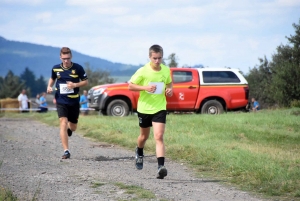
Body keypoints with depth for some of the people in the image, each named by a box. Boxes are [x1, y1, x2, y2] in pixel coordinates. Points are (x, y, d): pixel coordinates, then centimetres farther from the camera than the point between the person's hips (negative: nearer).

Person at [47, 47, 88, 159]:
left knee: (73, 127, 11)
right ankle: (66, 151, -17)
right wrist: (49, 86, -1)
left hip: (74, 101, 0)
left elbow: (85, 81, 1)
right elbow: (52, 78, 19)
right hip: (61, 101, 0)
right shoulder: (55, 69, -1)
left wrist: (75, 85, -17)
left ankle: (68, 129, 52)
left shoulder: (78, 68, -7)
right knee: (63, 123, -16)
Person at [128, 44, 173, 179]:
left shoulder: (166, 70, -3)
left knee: (159, 137, -15)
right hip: (144, 108, 0)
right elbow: (130, 86, -8)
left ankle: (161, 167, -22)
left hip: (160, 108, 0)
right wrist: (145, 88, -23)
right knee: (144, 136, 19)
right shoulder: (143, 71, -13)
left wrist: (170, 89, -7)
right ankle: (139, 153, 52)